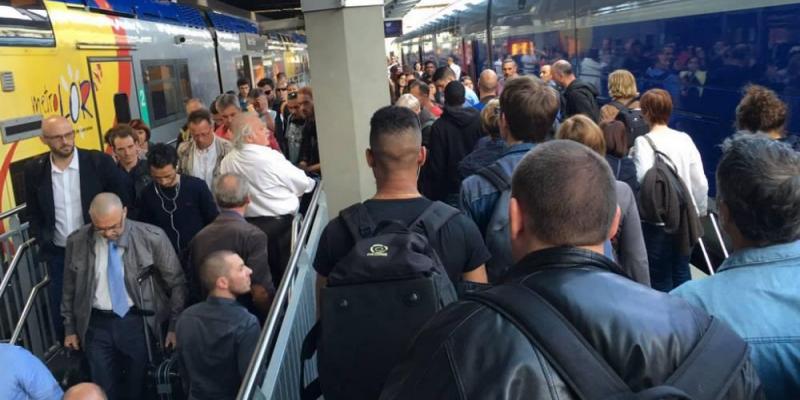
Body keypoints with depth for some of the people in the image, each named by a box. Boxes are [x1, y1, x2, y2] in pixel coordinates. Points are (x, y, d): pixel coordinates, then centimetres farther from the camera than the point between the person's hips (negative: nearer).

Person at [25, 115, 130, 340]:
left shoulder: (99, 162, -12)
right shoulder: (34, 169, -3)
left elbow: (125, 200, -5)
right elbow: (33, 213, 8)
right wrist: (42, 242, 1)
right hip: (58, 255, 2)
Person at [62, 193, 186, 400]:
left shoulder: (153, 237, -14)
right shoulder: (77, 241, -4)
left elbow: (176, 282, -5)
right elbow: (70, 287, 9)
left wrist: (175, 326, -3)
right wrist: (70, 328, 14)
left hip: (139, 321, -2)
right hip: (97, 324, 2)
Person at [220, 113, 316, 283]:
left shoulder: (226, 162, -2)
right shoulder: (270, 158, -18)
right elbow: (302, 183, -7)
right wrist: (312, 183, 15)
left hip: (249, 225, 6)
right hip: (280, 223, -6)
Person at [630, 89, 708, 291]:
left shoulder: (644, 142, -12)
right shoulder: (685, 139, 3)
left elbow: (643, 178, -24)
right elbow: (700, 182, 3)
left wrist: (632, 158, -7)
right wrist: (700, 211, 17)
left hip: (657, 220, -5)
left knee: (660, 278, 7)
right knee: (681, 272, 19)